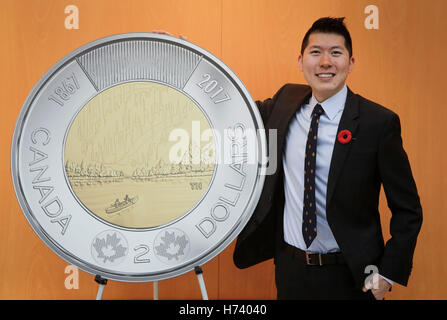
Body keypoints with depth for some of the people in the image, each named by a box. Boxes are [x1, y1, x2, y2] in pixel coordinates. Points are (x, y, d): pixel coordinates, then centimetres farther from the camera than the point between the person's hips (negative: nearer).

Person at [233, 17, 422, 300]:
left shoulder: (379, 122, -13)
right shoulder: (285, 102, 0)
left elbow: (408, 210, -7)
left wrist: (388, 274, -12)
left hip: (349, 277, -4)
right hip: (289, 268, 4)